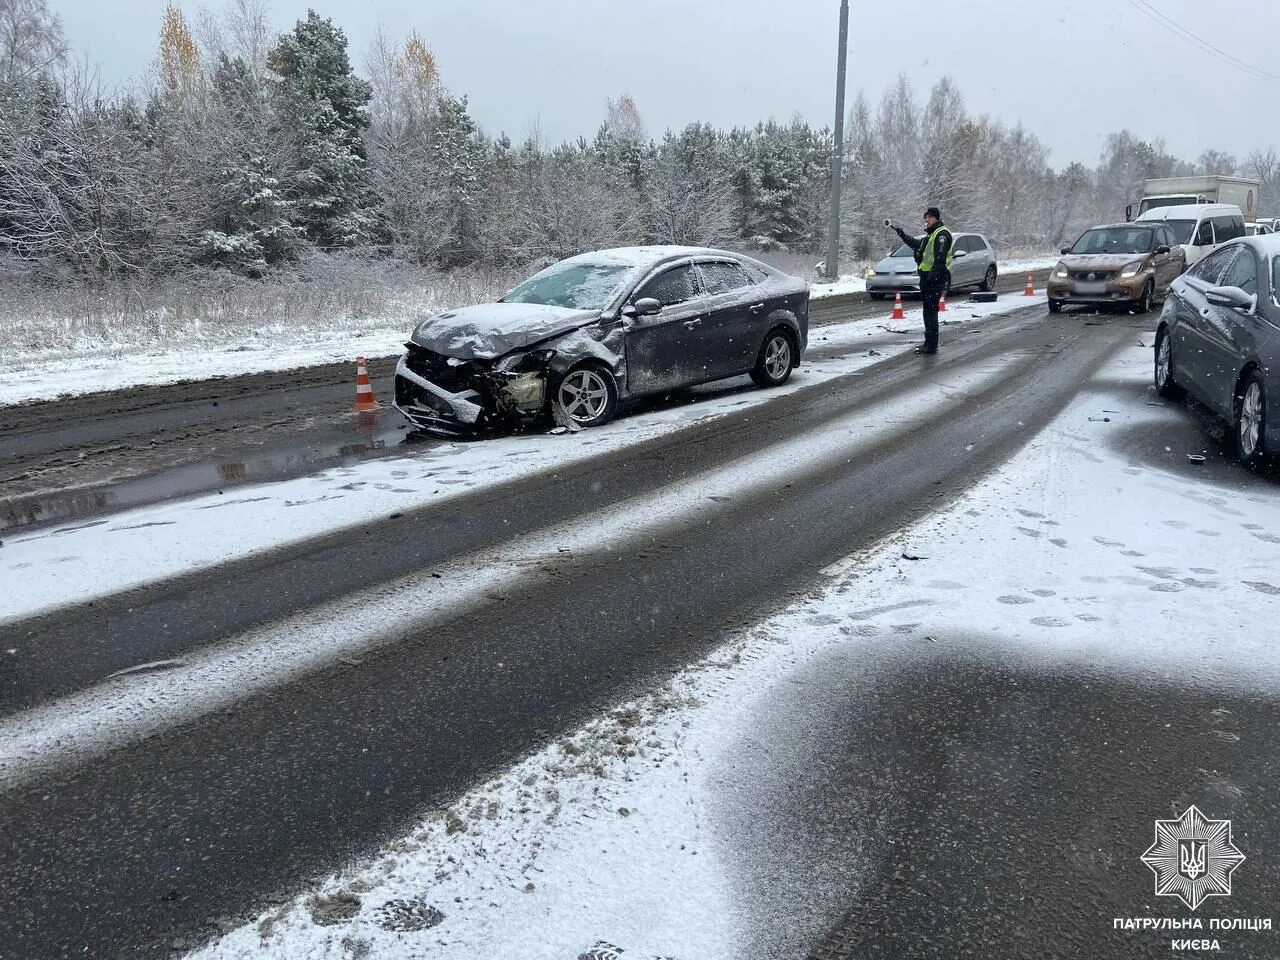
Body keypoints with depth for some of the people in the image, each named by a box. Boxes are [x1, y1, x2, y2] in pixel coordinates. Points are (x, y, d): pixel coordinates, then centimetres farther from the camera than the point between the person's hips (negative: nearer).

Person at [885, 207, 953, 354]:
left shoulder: (942, 234, -10)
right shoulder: (931, 234, 22)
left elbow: (941, 256, -21)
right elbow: (916, 244, 38)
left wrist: (934, 273, -29)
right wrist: (903, 235, 31)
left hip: (935, 277, -10)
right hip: (927, 276, 10)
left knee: (930, 310, -11)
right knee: (929, 310, 14)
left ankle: (931, 345, -10)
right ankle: (929, 342, 21)